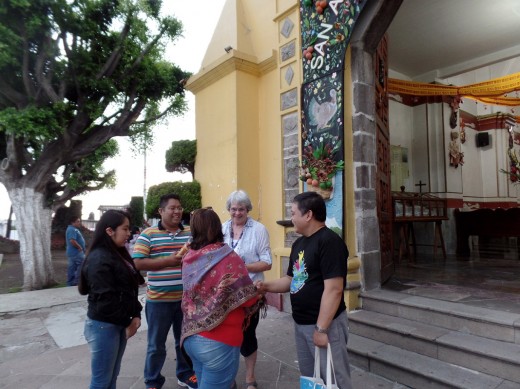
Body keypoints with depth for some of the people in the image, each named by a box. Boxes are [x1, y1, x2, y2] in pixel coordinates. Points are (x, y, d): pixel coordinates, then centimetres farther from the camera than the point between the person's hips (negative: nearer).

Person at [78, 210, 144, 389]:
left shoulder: (118, 254, 9)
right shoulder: (99, 259, -18)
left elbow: (130, 289, 11)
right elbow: (104, 300, -22)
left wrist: (136, 315, -1)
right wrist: (127, 321, -11)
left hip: (119, 324, 8)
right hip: (103, 326, -8)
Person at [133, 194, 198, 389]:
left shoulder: (190, 233, 3)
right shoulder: (148, 234, -6)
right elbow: (138, 263, -12)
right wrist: (168, 261, -20)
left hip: (186, 298, 3)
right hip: (159, 299, -3)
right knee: (156, 345, 13)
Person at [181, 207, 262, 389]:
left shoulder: (189, 258, -2)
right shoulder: (228, 258, -18)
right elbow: (249, 299, -14)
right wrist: (258, 297, 6)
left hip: (191, 337, 6)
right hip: (218, 342, -6)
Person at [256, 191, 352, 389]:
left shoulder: (330, 241, -20)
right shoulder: (298, 243, 9)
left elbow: (333, 289, -24)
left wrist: (321, 328, -22)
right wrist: (267, 286, -1)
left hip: (325, 323, -8)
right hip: (300, 323, 9)